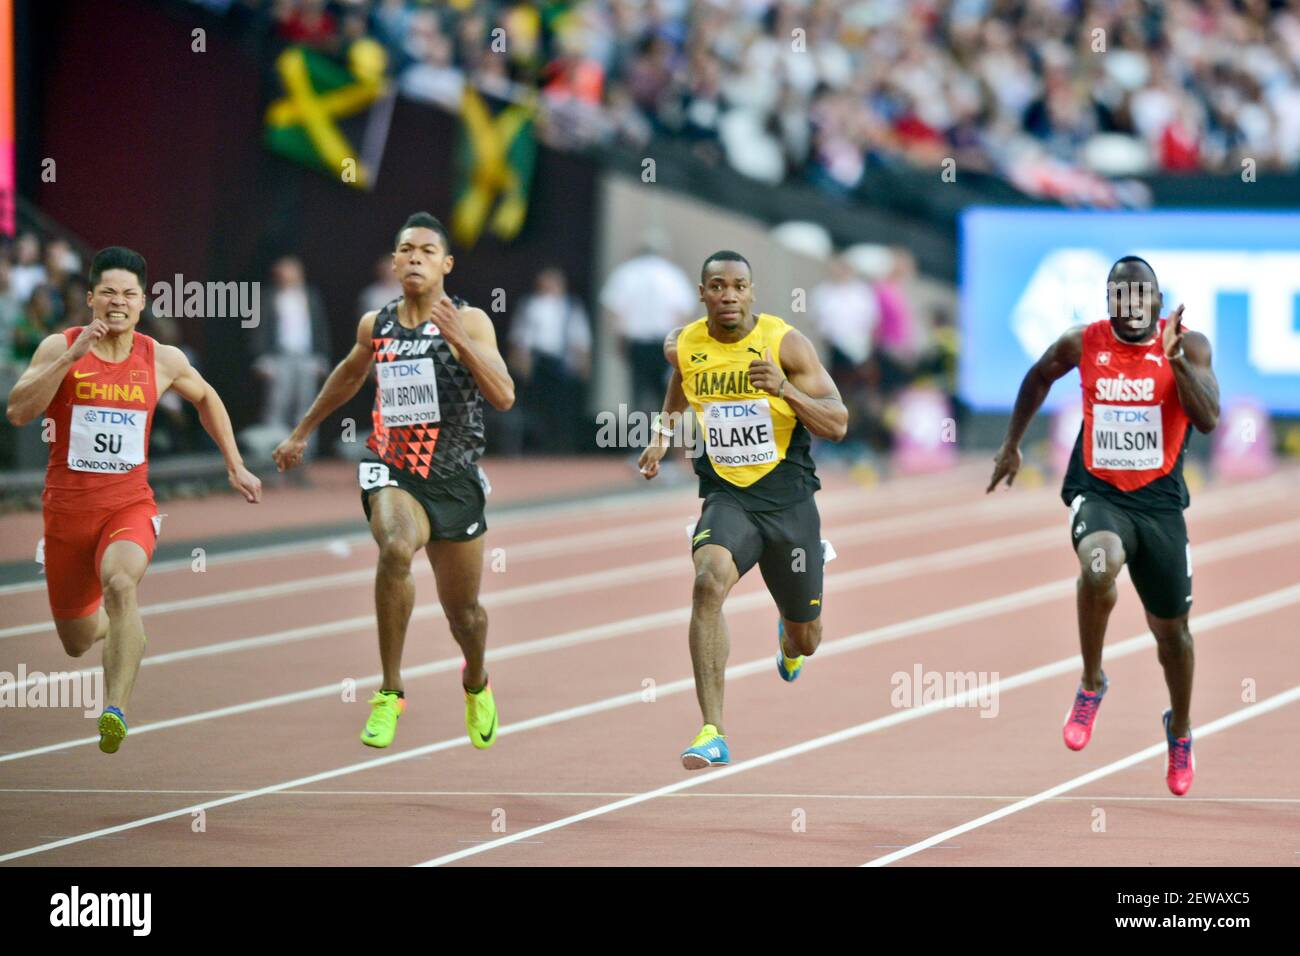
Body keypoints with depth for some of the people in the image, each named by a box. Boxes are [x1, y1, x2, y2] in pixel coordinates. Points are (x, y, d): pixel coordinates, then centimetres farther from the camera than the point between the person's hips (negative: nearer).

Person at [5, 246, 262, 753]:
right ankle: (116, 626, 51)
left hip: (130, 507, -1)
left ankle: (115, 711, -42)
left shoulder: (163, 360, 2)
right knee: (78, 643, 12)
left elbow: (206, 398, 22)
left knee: (120, 583, -35)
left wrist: (235, 466, 20)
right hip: (67, 507, 1)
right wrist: (71, 356, -25)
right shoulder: (59, 347, -4)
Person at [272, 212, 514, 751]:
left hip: (455, 479, 0)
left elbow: (504, 398, -20)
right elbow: (349, 376, 25)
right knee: (396, 550, -34)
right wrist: (303, 433, 32)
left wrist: (459, 341, -31)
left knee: (463, 609, 13)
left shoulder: (469, 322, -8)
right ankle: (390, 693, -25)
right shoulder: (375, 326, 3)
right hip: (392, 469, 0)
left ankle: (476, 685, 49)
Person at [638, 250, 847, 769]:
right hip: (727, 497, 1)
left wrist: (784, 388, -28)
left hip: (789, 499, 0)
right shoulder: (682, 346, -1)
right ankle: (712, 734, -34)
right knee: (709, 581, -32)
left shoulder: (785, 342, -11)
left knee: (805, 640, 13)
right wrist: (663, 432, 12)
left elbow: (838, 424, -15)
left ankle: (788, 638, 57)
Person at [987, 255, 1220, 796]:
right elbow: (1039, 377, 17)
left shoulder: (1188, 346, -8)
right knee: (1100, 566, -36)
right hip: (1097, 492, -1)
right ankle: (1091, 686, -14)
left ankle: (1180, 731, 42)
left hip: (1160, 500, 1)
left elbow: (1208, 420, -20)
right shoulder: (1083, 345, -4)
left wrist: (1176, 360, -31)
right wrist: (1011, 444, 20)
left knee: (1170, 628, 14)